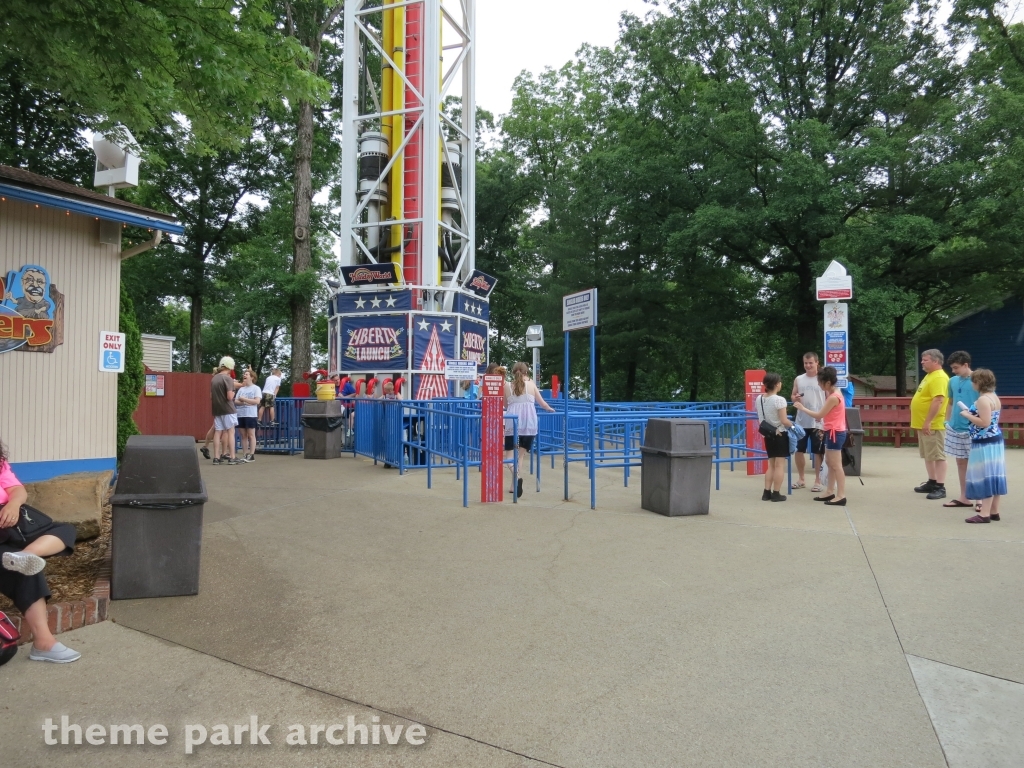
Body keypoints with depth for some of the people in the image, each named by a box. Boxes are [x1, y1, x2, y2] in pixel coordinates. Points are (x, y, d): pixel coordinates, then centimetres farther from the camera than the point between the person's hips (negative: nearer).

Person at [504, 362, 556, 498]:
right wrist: (550, 409, 35)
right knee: (521, 453, 9)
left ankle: (516, 477, -23)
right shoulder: (531, 384, 6)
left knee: (509, 452, 5)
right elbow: (542, 403, 14)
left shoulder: (507, 386, 6)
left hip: (512, 421, -1)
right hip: (528, 422, 1)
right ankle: (514, 486, 8)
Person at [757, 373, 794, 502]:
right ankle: (776, 493, 4)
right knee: (779, 465, 1)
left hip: (767, 435, 6)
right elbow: (784, 421, -18)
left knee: (771, 464, 15)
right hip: (779, 435, -6)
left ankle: (767, 492, 13)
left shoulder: (759, 399, 2)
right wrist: (793, 426, -1)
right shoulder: (779, 399, -18)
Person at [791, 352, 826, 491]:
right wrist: (795, 398, -11)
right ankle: (801, 479, 23)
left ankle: (817, 481, 12)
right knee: (799, 450, 9)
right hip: (801, 421, 4)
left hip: (818, 422, -4)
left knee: (817, 452, 3)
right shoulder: (798, 379, 7)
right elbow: (792, 396, 13)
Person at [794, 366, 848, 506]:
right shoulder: (833, 394, 11)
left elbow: (819, 415, -17)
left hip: (835, 433, -10)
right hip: (833, 432, 10)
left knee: (836, 465, -8)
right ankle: (830, 492, 20)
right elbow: (825, 413, 11)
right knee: (829, 463, 14)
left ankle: (841, 496, -6)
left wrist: (802, 408, -9)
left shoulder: (833, 397, -19)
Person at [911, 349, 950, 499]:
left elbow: (938, 401, -25)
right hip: (923, 424, 10)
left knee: (938, 456, -6)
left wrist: (928, 422, -26)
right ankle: (932, 483, 25)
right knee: (928, 456, 16)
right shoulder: (930, 375, 16)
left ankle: (940, 487, -4)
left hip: (932, 425, -10)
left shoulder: (939, 378, -16)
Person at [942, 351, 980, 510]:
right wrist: (947, 421, 14)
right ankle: (964, 497, 22)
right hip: (955, 428, 6)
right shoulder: (953, 381, 7)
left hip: (973, 430, -6)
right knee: (961, 462, 12)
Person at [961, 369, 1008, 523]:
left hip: (984, 442, -10)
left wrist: (967, 415, -14)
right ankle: (994, 511, 18)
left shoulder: (983, 400, -19)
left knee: (984, 476, -7)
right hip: (995, 440, 10)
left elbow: (984, 423, -24)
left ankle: (985, 513, -5)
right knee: (993, 475, 12)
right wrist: (972, 413, 16)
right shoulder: (994, 397, 13)